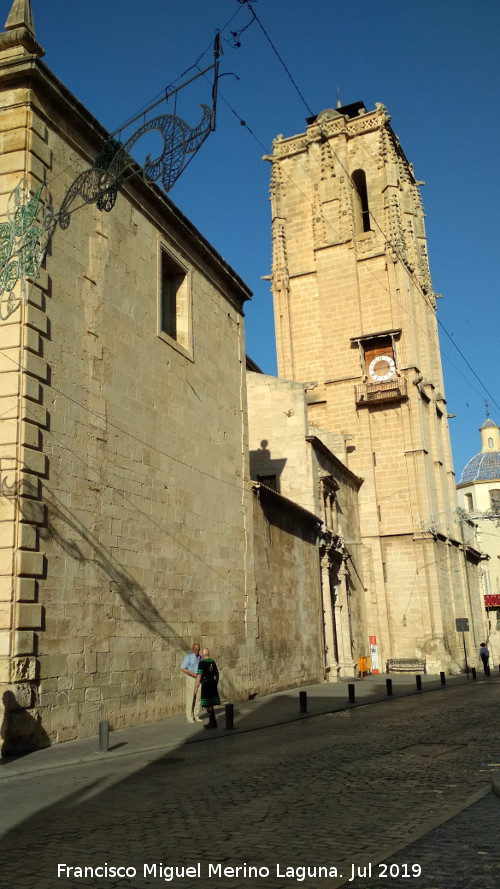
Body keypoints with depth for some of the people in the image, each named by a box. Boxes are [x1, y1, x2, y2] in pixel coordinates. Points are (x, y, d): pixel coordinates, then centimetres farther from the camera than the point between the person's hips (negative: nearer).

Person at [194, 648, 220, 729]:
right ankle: (212, 722, 18)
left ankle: (213, 722, -4)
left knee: (208, 705, -3)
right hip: (213, 683, 7)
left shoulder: (202, 662, -10)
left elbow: (199, 675, -15)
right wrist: (215, 683, 26)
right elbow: (216, 674, 16)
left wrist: (196, 686, -14)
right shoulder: (213, 662, 11)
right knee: (210, 704, 15)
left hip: (206, 684, -7)